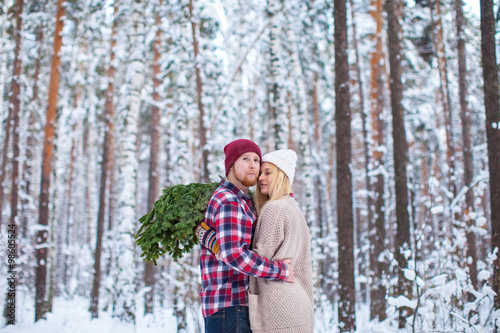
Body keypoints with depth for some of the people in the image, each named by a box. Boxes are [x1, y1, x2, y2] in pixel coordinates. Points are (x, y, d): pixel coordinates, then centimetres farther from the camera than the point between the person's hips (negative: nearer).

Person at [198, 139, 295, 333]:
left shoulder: (241, 202, 19)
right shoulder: (228, 202, -14)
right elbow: (233, 254, -26)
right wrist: (280, 271, -18)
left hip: (240, 305, 10)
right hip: (228, 307, -10)